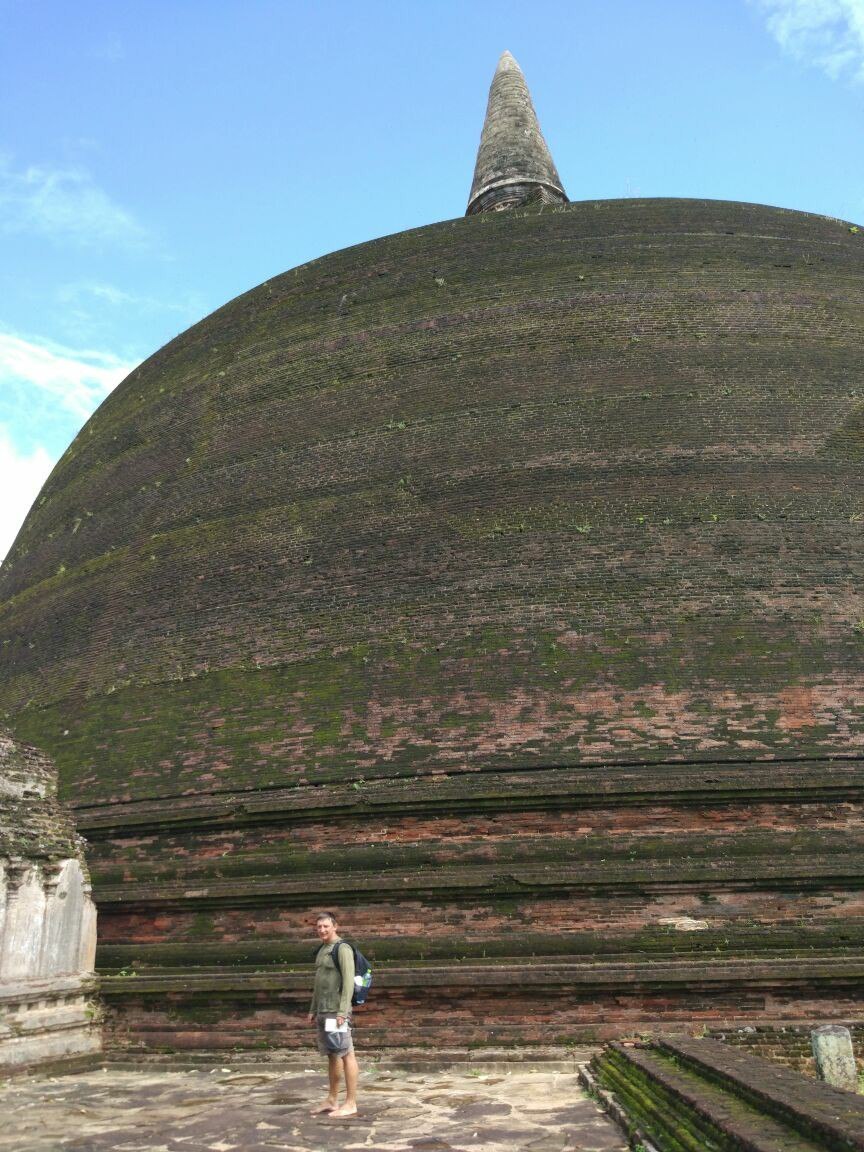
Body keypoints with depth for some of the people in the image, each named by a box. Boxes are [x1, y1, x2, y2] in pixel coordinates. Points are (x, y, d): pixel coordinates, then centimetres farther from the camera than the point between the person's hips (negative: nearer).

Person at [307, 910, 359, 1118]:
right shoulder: (321, 950, 15)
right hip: (323, 1012, 8)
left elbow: (348, 982, -16)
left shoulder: (342, 949, -11)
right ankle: (332, 1100, 22)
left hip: (336, 1011, -8)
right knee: (331, 1055, 14)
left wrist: (342, 1011, -20)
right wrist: (313, 1009, 19)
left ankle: (351, 1103, 2)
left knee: (346, 1054, -3)